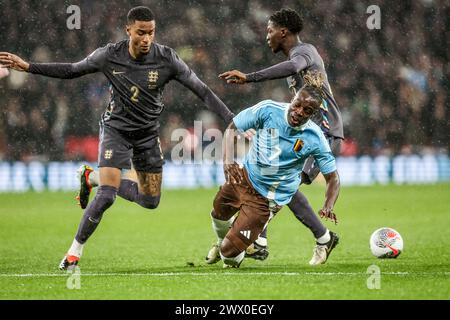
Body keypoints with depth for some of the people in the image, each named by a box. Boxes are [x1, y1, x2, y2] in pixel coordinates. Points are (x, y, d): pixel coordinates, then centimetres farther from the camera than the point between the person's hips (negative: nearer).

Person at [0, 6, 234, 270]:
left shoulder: (167, 58, -18)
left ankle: (100, 184, 33)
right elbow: (71, 71, -2)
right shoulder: (110, 56, -17)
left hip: (148, 133, 3)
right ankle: (75, 251, -2)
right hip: (116, 129, -3)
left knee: (151, 201, 9)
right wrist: (27, 67, -7)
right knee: (106, 196, -19)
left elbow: (202, 90, -14)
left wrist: (231, 120, -20)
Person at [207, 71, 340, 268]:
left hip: (267, 199, -3)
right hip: (244, 178, 4)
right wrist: (227, 160, -25)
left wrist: (328, 207, -33)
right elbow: (232, 128, -8)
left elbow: (332, 178, -14)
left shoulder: (315, 139, -22)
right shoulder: (269, 110, -18)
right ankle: (221, 243, 63)